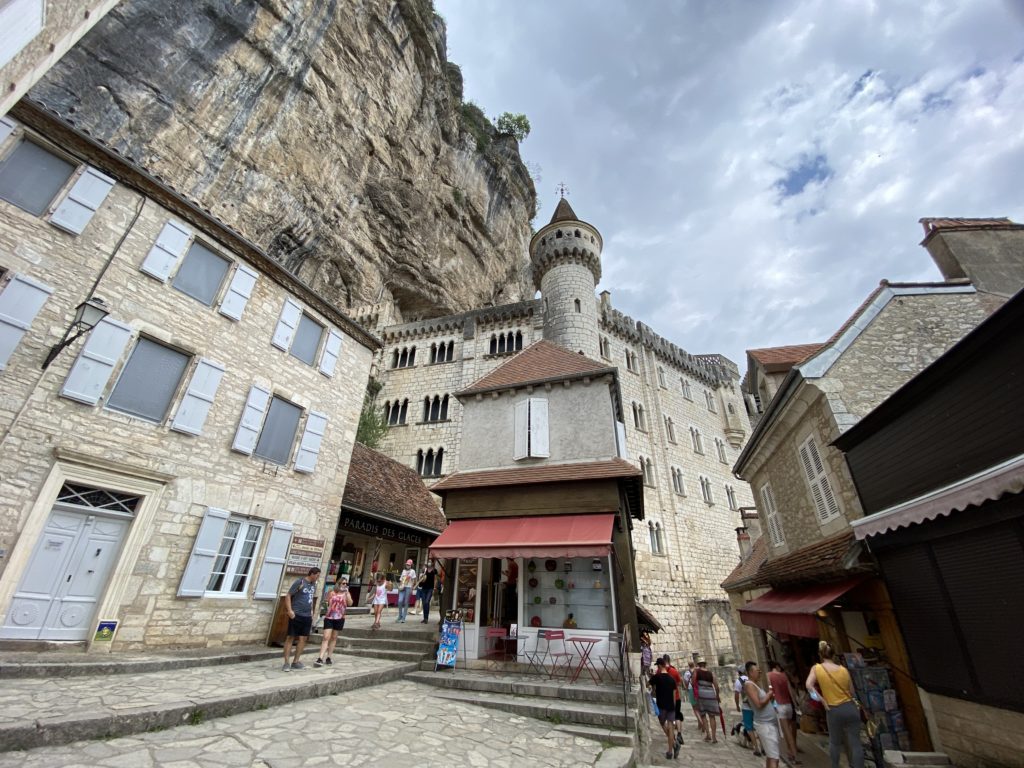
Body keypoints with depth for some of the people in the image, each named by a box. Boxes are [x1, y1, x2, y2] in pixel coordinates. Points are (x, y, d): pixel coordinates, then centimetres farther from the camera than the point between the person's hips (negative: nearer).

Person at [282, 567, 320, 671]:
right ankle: (286, 663, 7)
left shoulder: (313, 585, 11)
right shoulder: (299, 582, -10)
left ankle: (295, 661, 18)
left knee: (303, 638, 8)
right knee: (290, 637, 0)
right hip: (296, 615, -7)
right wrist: (290, 610, -18)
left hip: (307, 616, 7)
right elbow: (288, 595, -10)